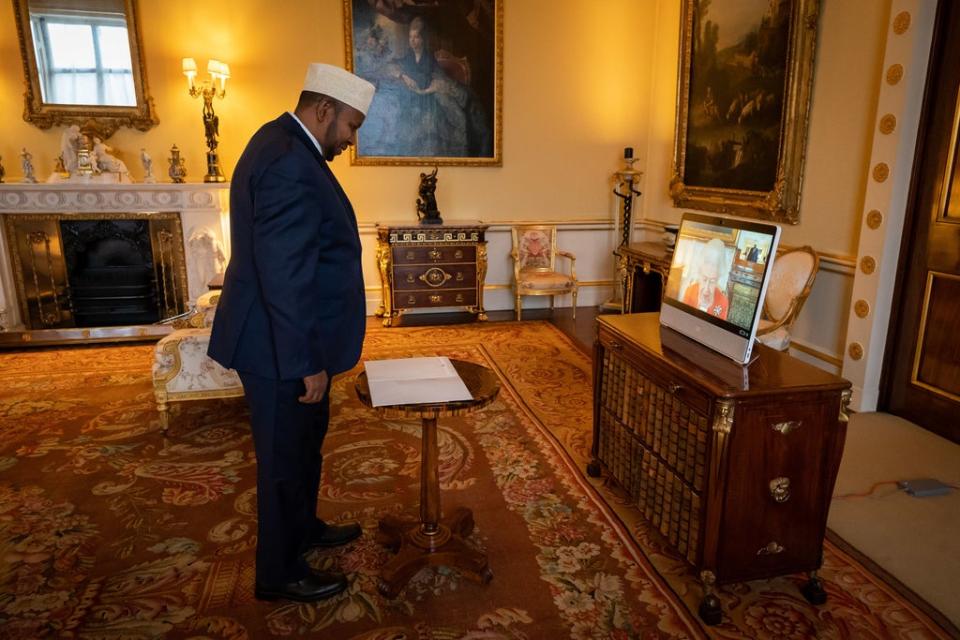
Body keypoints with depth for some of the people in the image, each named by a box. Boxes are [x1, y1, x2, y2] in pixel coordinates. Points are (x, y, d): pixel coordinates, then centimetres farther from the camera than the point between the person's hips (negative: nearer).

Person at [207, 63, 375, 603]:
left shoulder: (285, 144, 10)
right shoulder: (290, 165, -24)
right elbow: (284, 278, -28)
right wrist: (308, 364, -23)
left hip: (293, 340, 10)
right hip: (282, 348, -10)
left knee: (306, 440, 24)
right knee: (286, 457, 7)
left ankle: (304, 528, 46)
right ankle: (280, 573, 28)